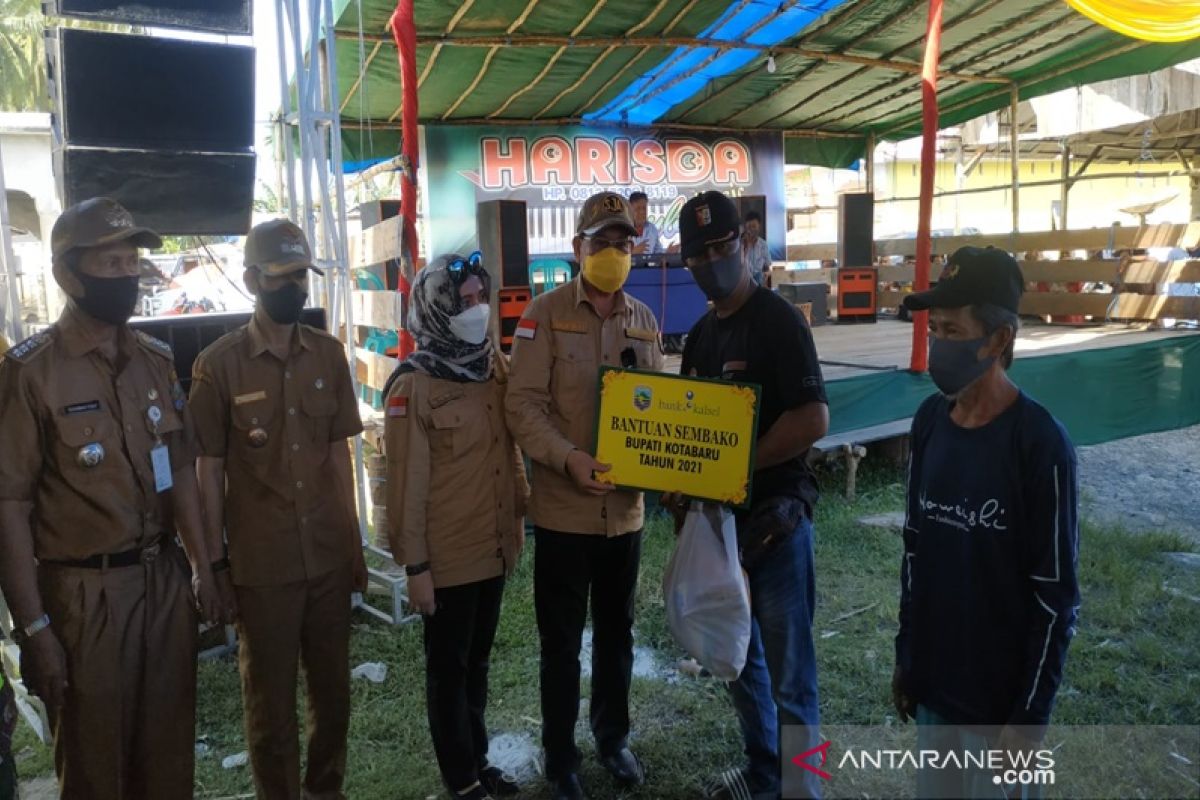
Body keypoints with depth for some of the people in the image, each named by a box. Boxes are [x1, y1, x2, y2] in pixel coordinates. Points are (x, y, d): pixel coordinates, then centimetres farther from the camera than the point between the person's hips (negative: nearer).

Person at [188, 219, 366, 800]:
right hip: (261, 564, -3)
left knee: (333, 690, 16)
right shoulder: (219, 363, -7)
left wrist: (354, 543, 8)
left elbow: (339, 453, 7)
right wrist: (214, 563, -3)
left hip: (329, 556, 3)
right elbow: (209, 470, -3)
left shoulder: (329, 354, 3)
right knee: (271, 701, 13)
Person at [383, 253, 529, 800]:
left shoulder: (495, 365, 3)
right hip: (448, 555, -6)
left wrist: (519, 515, 11)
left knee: (477, 661, 21)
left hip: (493, 546, 6)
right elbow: (408, 482, -15)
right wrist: (416, 565, -14)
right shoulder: (413, 384, -16)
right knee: (449, 669, 12)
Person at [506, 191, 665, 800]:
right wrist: (569, 458, -28)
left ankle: (613, 737, 42)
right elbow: (523, 405, -14)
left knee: (616, 633, 20)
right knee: (561, 642, 10)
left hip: (626, 508, 4)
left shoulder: (643, 319, 6)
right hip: (564, 510, -4)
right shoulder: (546, 313, -8)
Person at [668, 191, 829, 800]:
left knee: (788, 674, 3)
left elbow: (813, 420, -21)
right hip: (717, 516, 8)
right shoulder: (699, 334, 11)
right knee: (739, 658, 19)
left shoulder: (779, 320, -12)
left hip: (772, 516, -7)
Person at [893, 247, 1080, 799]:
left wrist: (1031, 715, -11)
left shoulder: (1039, 443, -19)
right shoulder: (928, 421, -2)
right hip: (932, 680, 5)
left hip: (1001, 695, -5)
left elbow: (1056, 596, -15)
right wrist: (905, 654, 11)